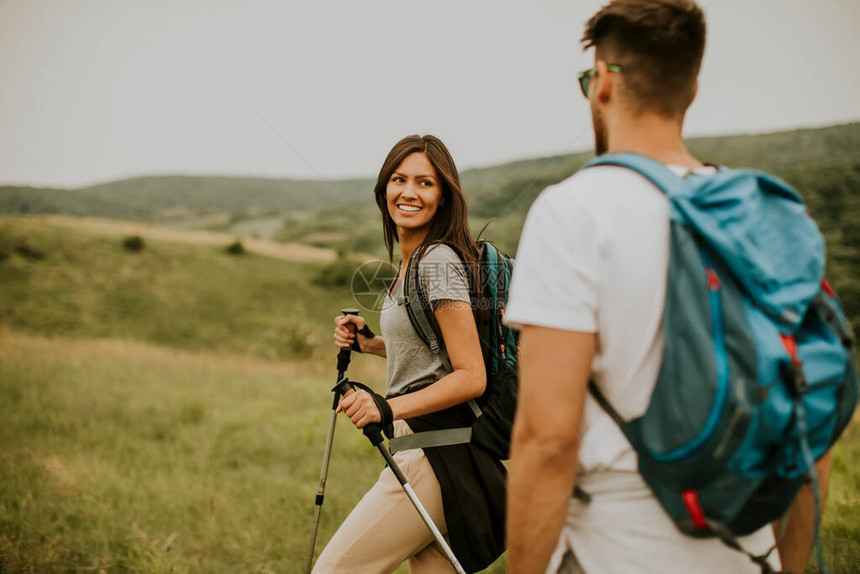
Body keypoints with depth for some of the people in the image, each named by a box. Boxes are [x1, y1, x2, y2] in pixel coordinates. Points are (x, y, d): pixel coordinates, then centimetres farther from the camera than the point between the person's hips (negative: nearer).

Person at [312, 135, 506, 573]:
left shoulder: (440, 263, -16)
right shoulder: (410, 261, 13)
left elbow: (471, 377, -19)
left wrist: (389, 408, -28)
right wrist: (368, 342, 8)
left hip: (435, 453, -10)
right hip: (416, 443, 10)